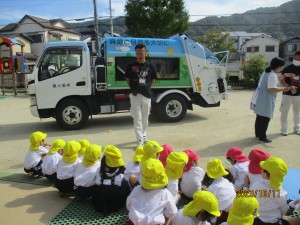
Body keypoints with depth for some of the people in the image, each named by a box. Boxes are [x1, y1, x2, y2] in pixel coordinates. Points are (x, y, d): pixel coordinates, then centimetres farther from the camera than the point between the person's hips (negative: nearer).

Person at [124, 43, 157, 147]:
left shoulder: (150, 66, 1)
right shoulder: (131, 66, -3)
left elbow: (153, 79, 14)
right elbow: (128, 79, 8)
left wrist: (147, 88, 10)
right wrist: (133, 88, 6)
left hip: (147, 96, 2)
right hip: (135, 96, -2)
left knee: (145, 118, 15)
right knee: (137, 119, -3)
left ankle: (144, 136, 33)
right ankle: (140, 140, -1)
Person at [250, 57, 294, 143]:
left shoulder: (267, 72, 11)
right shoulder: (272, 75, -20)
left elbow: (275, 79, 27)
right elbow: (271, 89, -25)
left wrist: (286, 75, 28)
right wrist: (284, 89, -15)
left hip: (259, 99, 10)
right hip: (265, 101, -10)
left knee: (259, 117, 19)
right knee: (265, 119, 2)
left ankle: (258, 133, 32)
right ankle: (262, 137, 11)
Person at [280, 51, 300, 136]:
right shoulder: (288, 68, -8)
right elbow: (282, 80, -13)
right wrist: (290, 87, -29)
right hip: (287, 94, -3)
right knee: (284, 113, -1)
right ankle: (284, 129, 12)